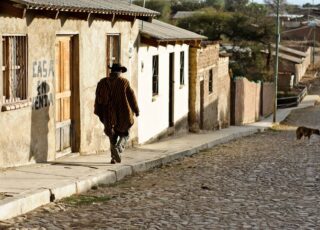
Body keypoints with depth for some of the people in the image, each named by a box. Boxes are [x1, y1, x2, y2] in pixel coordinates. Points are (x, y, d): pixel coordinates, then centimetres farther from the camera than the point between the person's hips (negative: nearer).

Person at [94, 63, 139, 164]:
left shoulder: (102, 82, 2)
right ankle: (118, 148, -14)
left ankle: (114, 157, 12)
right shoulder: (124, 82, -8)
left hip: (109, 115, 3)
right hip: (123, 114, -3)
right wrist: (136, 110, 7)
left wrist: (99, 113, 9)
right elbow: (131, 97, -4)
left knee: (113, 135, 15)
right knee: (124, 134, 13)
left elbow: (98, 99, 3)